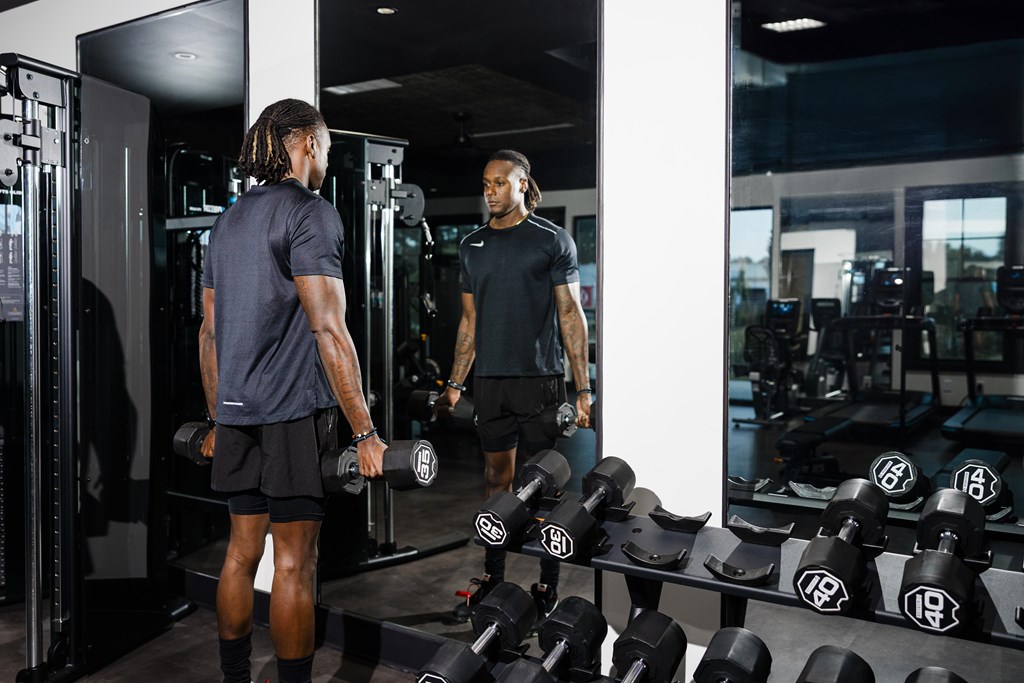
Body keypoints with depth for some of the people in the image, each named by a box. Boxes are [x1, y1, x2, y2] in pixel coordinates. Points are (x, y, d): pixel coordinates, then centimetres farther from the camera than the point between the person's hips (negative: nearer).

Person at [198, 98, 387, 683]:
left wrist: (218, 419, 23)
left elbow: (211, 331, 17)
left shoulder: (230, 219, 16)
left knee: (242, 551, 14)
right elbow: (327, 328, -19)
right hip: (293, 413, -8)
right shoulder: (311, 213, -9)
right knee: (295, 562, -1)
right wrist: (365, 432, -18)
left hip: (237, 413, 8)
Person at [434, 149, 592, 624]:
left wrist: (583, 389, -9)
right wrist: (455, 384, 12)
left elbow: (571, 315, -4)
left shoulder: (552, 240, -2)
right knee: (496, 479, 11)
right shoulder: (472, 245, 12)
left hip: (541, 379, -4)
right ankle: (492, 578, 22)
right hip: (490, 382, 4)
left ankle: (547, 587, 13)